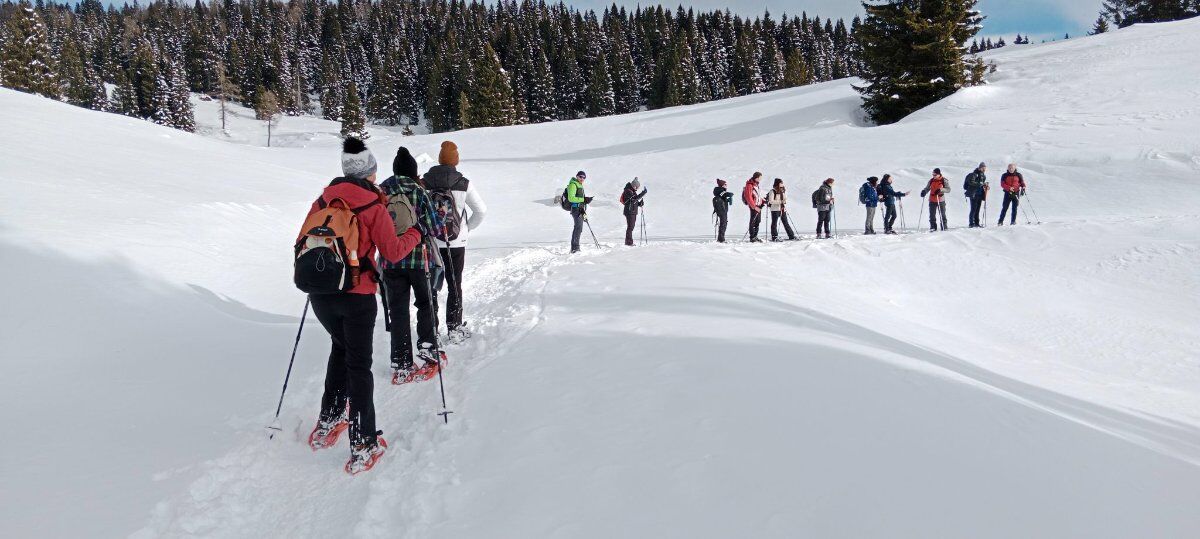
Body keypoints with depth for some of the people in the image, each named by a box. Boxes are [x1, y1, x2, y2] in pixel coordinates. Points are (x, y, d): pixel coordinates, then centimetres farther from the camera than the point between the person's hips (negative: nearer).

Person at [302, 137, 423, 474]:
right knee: (359, 366, 5)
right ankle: (363, 447, 6)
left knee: (340, 348, 28)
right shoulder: (373, 206, -9)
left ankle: (328, 423, 33)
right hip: (356, 296, -4)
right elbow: (393, 252, -7)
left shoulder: (324, 200, 4)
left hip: (320, 294, 4)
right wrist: (415, 234, 11)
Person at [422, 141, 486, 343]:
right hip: (456, 243, 0)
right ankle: (454, 328, 14)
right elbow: (481, 210, -1)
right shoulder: (463, 183, -6)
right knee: (454, 285, 10)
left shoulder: (424, 182, -6)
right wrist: (468, 227, 12)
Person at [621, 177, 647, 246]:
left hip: (634, 212, 10)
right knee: (630, 227, -9)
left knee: (632, 226, 13)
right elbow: (635, 198, -29)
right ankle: (629, 242, -6)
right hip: (629, 212, -10)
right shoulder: (628, 191, -16)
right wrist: (644, 192, -28)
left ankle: (628, 241, 20)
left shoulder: (633, 191, 14)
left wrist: (640, 204, 0)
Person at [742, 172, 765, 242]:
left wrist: (763, 201, 12)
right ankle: (752, 238, -3)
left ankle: (755, 237, 18)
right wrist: (754, 207, -23)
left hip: (759, 205, 9)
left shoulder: (756, 184, 17)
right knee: (753, 221, -6)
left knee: (758, 221, 11)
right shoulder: (749, 185, -12)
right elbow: (748, 197, -19)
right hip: (754, 206, -9)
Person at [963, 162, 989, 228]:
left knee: (978, 209, 10)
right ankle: (971, 224, -8)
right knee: (973, 209, -10)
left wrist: (986, 186, 5)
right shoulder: (974, 174, -10)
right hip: (973, 194, -8)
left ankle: (976, 223, 15)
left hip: (980, 194, 8)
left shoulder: (983, 175, 15)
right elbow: (971, 182, -24)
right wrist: (981, 184, -30)